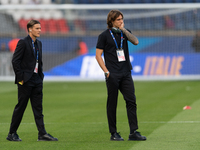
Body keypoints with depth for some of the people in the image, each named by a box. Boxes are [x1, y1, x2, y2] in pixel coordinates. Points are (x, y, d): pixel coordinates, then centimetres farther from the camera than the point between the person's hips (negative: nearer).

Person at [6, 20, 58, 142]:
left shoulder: (38, 44, 14)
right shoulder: (23, 43, -9)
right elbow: (15, 61, -12)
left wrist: (41, 75, 12)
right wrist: (20, 77, -14)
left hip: (37, 80, 7)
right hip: (26, 81, -7)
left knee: (38, 108, 4)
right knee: (20, 107, -1)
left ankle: (42, 134, 3)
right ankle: (12, 134, 9)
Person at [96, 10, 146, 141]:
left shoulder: (124, 32, 13)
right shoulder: (104, 35, 0)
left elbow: (135, 41, -6)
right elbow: (98, 55, -2)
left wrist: (123, 29, -8)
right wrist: (106, 71, -10)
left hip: (126, 73, 4)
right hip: (112, 75, -4)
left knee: (131, 101, -2)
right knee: (112, 104, 1)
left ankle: (134, 132, -2)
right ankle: (114, 133, 8)